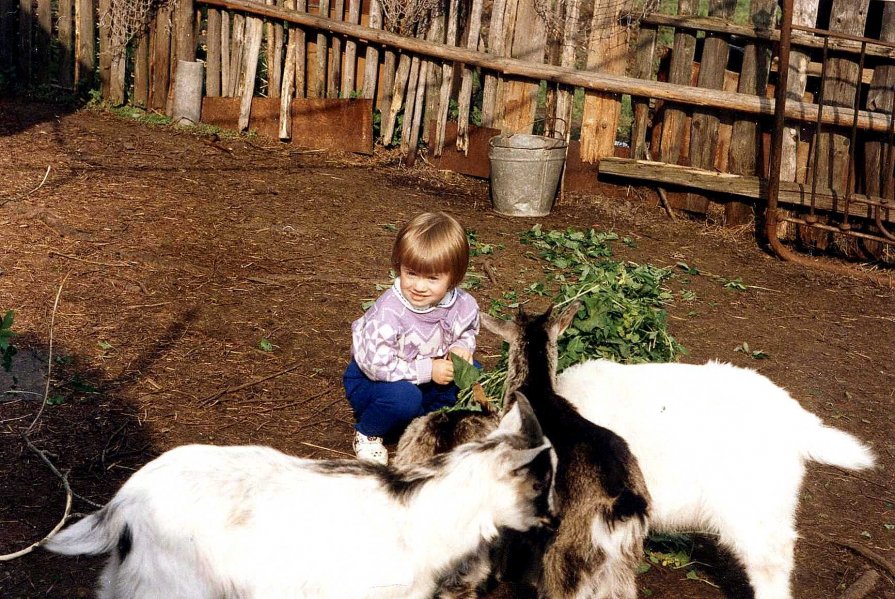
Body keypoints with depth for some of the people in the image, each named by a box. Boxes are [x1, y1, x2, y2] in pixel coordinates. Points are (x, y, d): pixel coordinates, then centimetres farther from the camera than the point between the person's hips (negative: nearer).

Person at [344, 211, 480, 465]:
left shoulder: (463, 305, -15)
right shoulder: (388, 312, -34)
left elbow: (468, 330, 9)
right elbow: (378, 364, -31)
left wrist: (462, 346, -16)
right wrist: (428, 370, -29)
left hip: (426, 381, 6)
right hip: (371, 380, -6)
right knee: (403, 396, -37)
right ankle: (367, 434, -5)